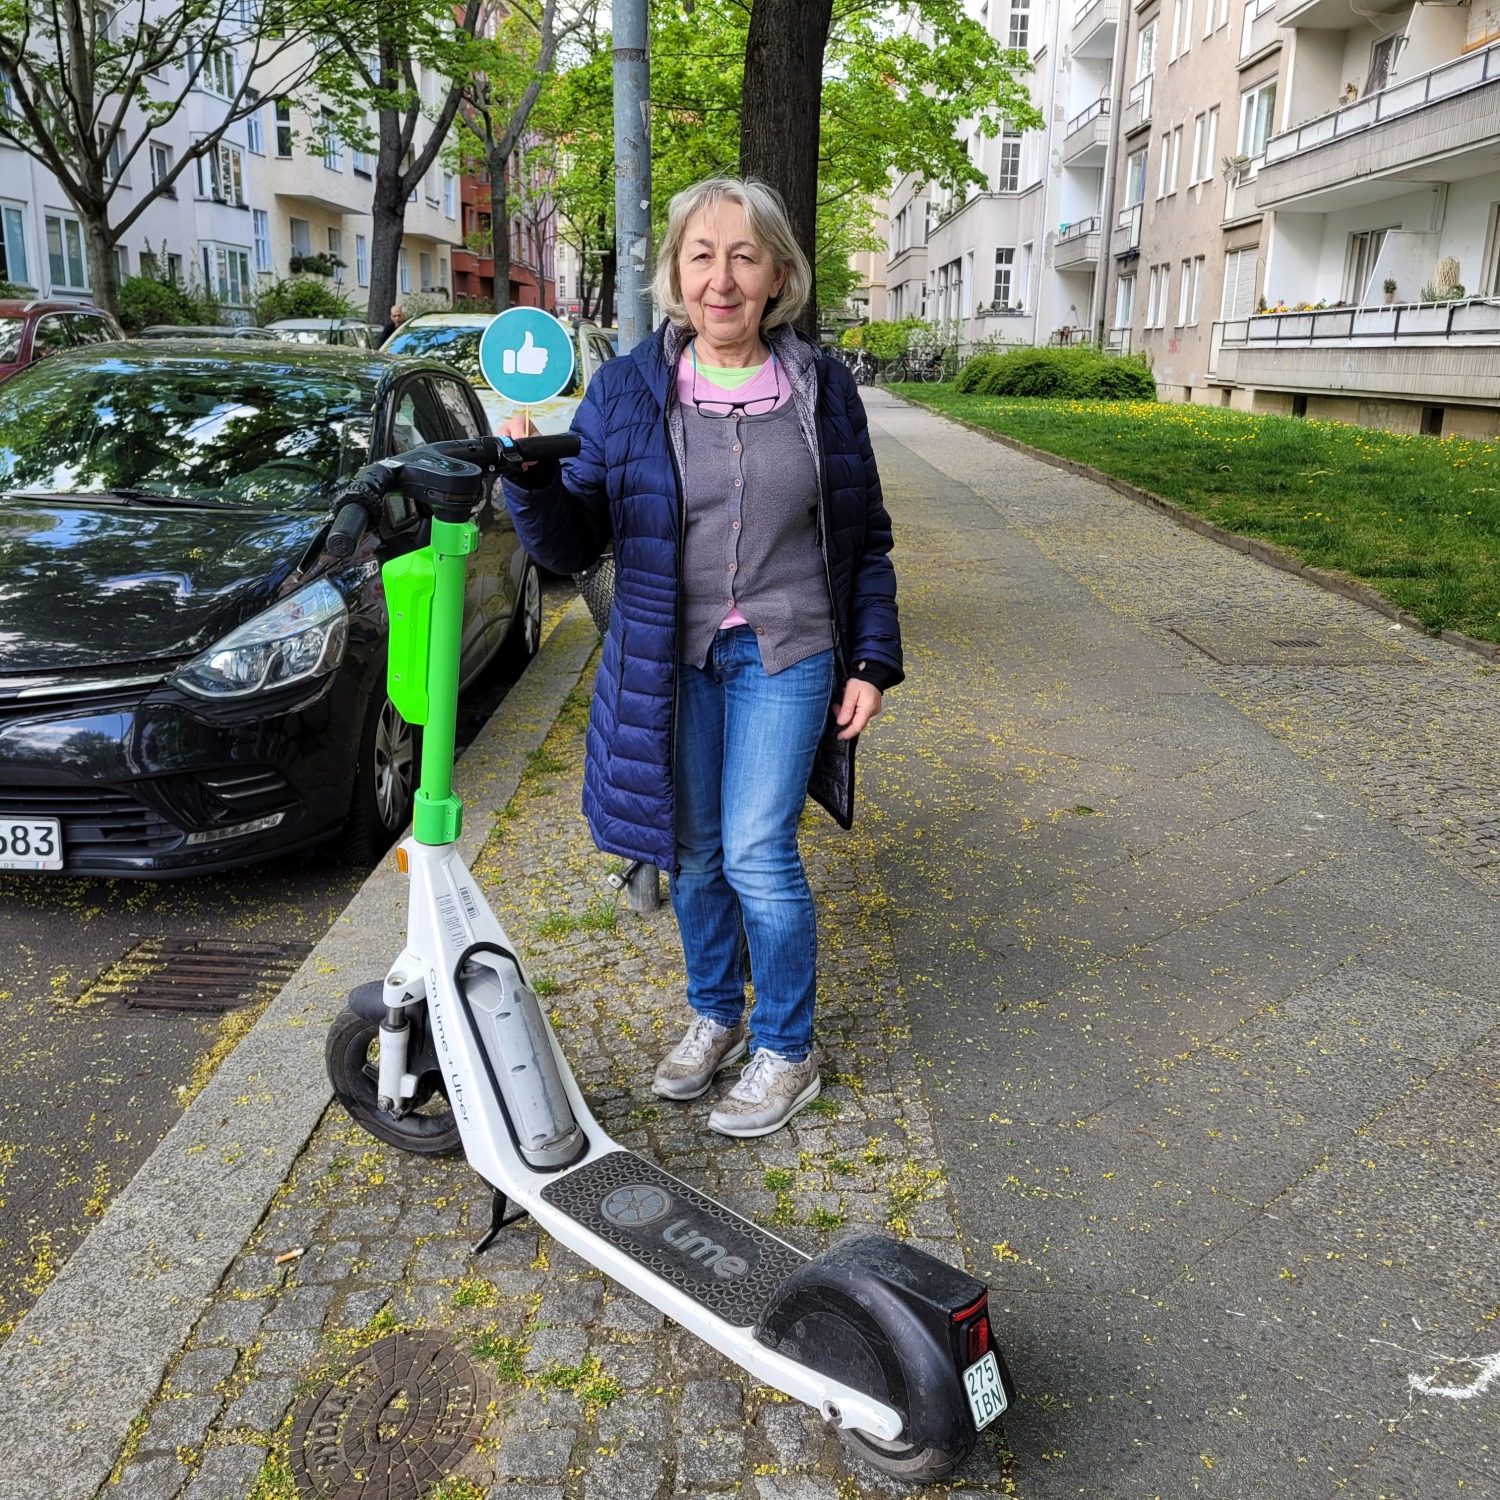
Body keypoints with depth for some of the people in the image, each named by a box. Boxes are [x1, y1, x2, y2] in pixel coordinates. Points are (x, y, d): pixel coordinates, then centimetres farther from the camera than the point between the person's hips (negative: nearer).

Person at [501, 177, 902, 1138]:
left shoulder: (821, 389, 1)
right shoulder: (627, 390, -1)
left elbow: (867, 539, 7)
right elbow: (573, 544, -2)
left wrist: (873, 661, 1)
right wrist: (531, 480, -22)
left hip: (784, 653, -2)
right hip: (674, 658, 2)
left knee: (757, 853, -8)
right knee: (694, 853, 11)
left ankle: (787, 1050, 14)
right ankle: (715, 1017, 35)